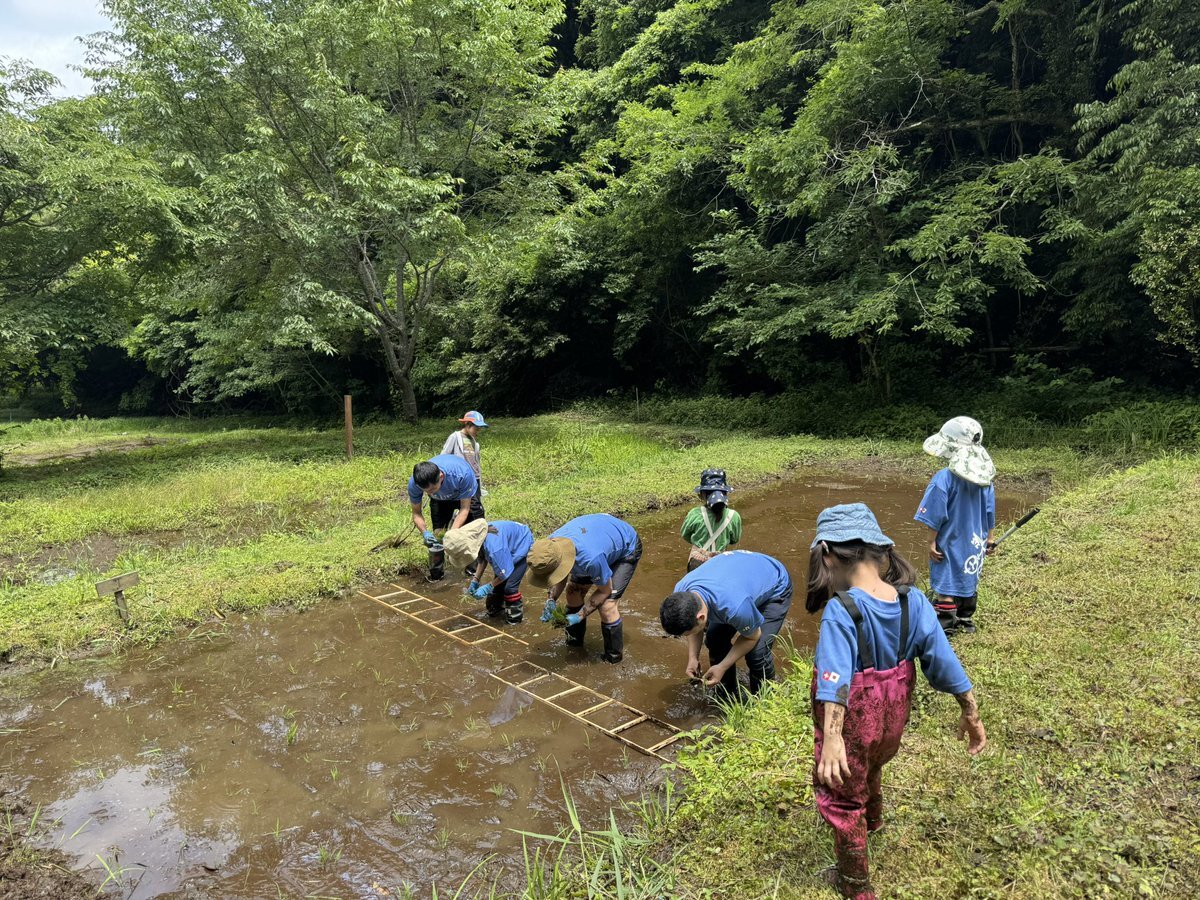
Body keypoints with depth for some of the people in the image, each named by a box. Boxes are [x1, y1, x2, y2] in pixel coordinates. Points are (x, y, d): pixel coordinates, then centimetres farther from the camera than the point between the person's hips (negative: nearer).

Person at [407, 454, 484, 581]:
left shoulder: (462, 474, -46)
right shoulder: (414, 483, -36)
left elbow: (465, 508, -32)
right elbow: (416, 513, -19)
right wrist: (425, 532, -38)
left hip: (466, 495, -2)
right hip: (441, 499, 2)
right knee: (437, 534, -7)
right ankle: (436, 574, 10)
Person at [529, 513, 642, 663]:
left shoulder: (591, 558, -45)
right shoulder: (551, 546, -26)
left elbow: (604, 591, -25)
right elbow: (561, 577, -4)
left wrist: (579, 616, -27)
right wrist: (551, 601, -20)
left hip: (626, 548, -7)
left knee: (607, 606, -16)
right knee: (573, 591, 5)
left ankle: (614, 658, 6)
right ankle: (574, 642, 27)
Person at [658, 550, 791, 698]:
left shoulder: (734, 607, -45)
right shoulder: (681, 593, -25)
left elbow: (752, 637, -22)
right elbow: (693, 624, -2)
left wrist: (722, 667, -19)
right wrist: (693, 657, -13)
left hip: (775, 589, -6)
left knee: (756, 652, -19)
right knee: (715, 640, -3)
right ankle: (727, 699, 19)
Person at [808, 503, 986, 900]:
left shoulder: (840, 611, -31)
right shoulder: (913, 600, -15)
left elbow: (835, 678, -43)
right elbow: (943, 658, -10)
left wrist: (831, 739, -49)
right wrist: (970, 713, 1)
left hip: (852, 727, -7)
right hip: (893, 722, 7)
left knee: (841, 802, 19)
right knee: (870, 769, 38)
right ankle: (872, 819, 68)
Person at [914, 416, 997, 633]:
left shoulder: (944, 479, -23)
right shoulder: (985, 478, -3)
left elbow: (935, 517, -19)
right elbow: (990, 514, 6)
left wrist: (932, 542, -10)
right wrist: (989, 538, 17)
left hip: (950, 544, -6)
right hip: (974, 544, 7)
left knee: (945, 586, 3)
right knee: (969, 581, 21)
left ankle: (944, 627, 8)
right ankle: (966, 620, 35)